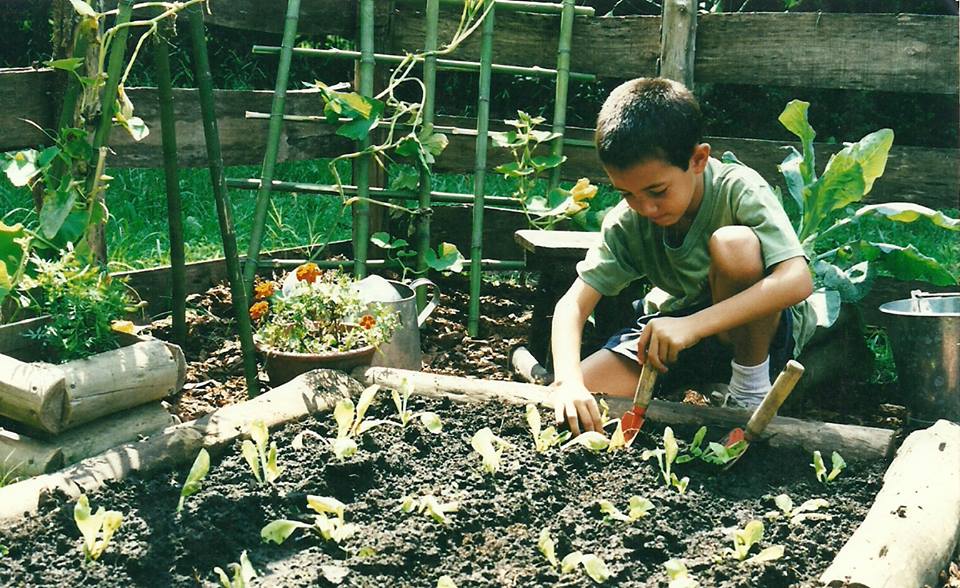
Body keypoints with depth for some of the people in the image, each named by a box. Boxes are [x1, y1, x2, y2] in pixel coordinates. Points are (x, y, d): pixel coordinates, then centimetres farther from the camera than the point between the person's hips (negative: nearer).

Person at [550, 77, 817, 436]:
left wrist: (694, 325, -46)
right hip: (679, 328, 4)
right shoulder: (627, 222, -12)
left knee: (733, 244, -35)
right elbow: (574, 303, -16)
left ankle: (751, 389, -15)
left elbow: (798, 281, -37)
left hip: (760, 329, -4)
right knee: (574, 401, -16)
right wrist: (567, 380, -36)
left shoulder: (737, 189, -24)